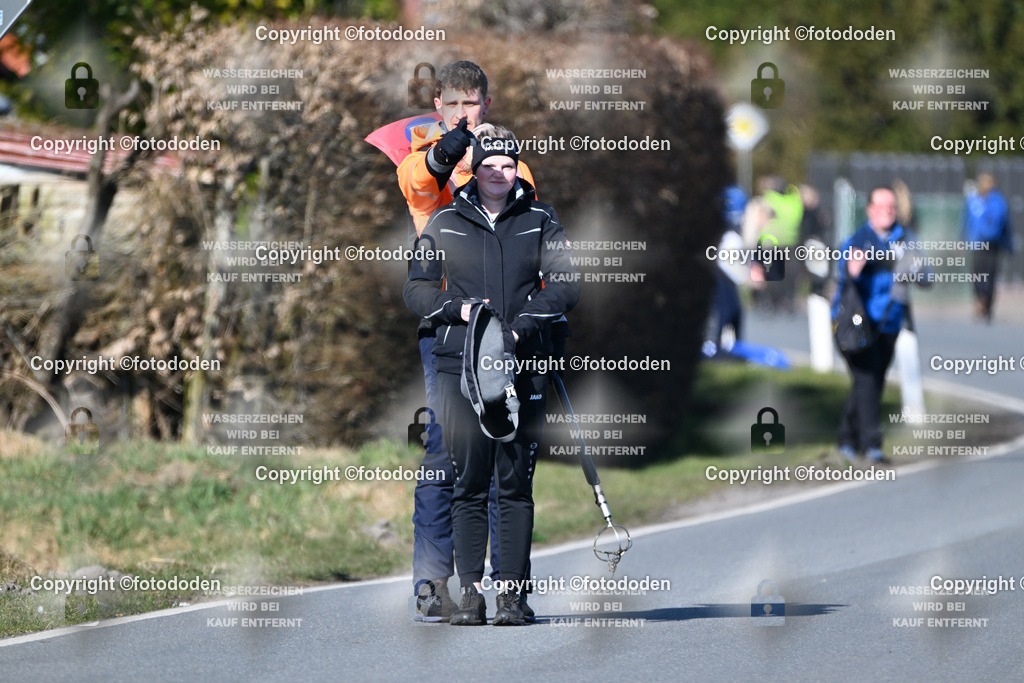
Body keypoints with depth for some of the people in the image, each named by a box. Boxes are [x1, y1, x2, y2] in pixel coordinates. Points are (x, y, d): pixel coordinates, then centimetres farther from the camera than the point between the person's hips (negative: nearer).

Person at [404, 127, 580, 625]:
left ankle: (512, 593, 0)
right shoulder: (445, 223, 10)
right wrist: (459, 309, -7)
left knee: (516, 483, -2)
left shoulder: (540, 222, 9)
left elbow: (566, 285, 2)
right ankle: (470, 593, -1)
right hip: (460, 362, 0)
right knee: (468, 484, -3)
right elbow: (415, 290, 11)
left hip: (523, 365, 0)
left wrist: (520, 326, -12)